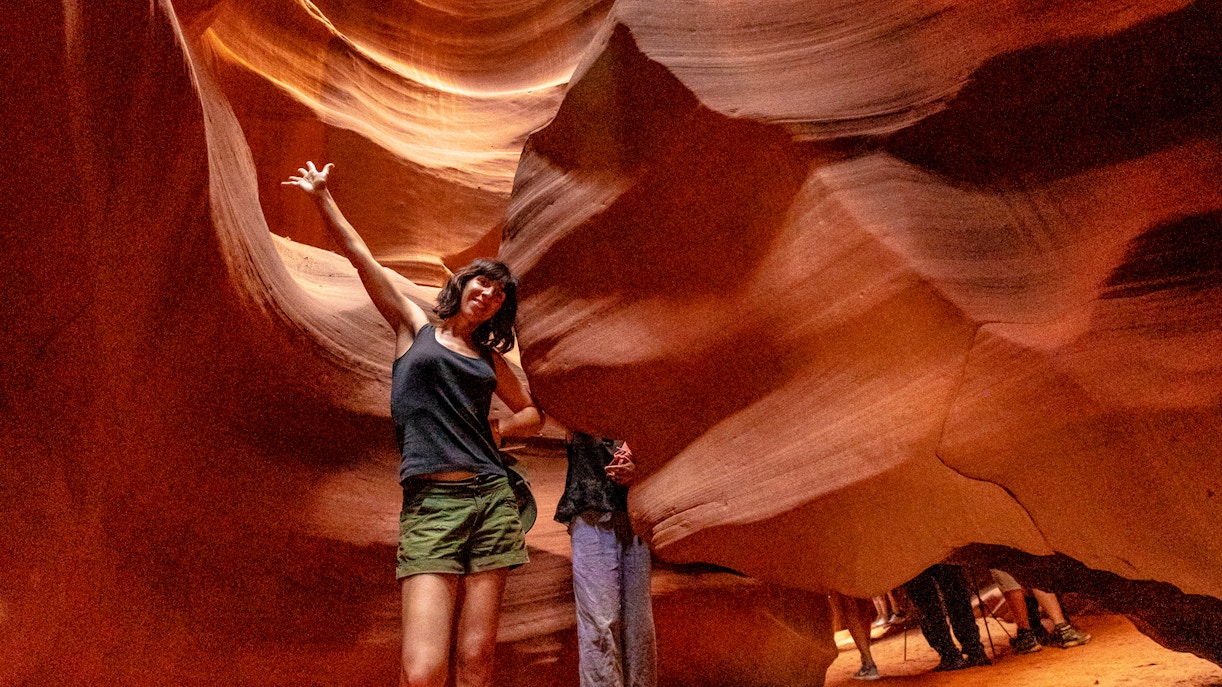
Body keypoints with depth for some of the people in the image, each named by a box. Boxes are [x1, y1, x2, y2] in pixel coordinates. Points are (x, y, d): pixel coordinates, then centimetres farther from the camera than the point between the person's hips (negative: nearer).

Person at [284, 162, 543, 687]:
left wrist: (498, 430, 10)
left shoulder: (490, 358, 18)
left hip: (491, 501, 3)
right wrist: (323, 198, 10)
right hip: (430, 506, -3)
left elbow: (531, 413, 28)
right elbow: (359, 256, 10)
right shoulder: (413, 329, 12)